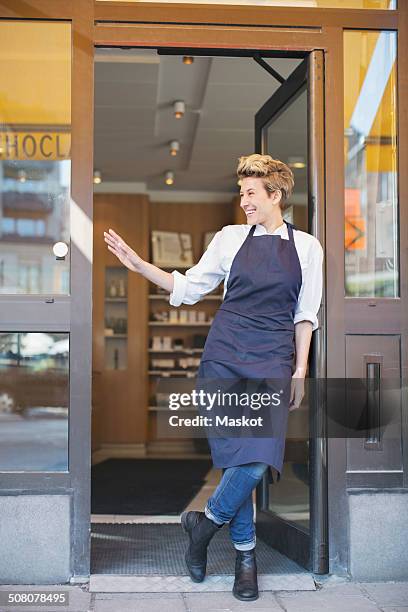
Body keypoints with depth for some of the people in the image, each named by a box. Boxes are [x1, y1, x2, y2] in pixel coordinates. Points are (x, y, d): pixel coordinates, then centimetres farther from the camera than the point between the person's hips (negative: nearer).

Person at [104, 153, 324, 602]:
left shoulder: (307, 247, 6)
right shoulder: (231, 238, 7)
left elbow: (305, 315, 9)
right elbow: (189, 287, 9)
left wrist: (300, 370, 4)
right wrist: (138, 265, -1)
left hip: (272, 361, 0)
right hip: (225, 355, 1)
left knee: (258, 458, -15)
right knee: (234, 456, -1)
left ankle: (206, 521, 12)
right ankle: (244, 553, 18)